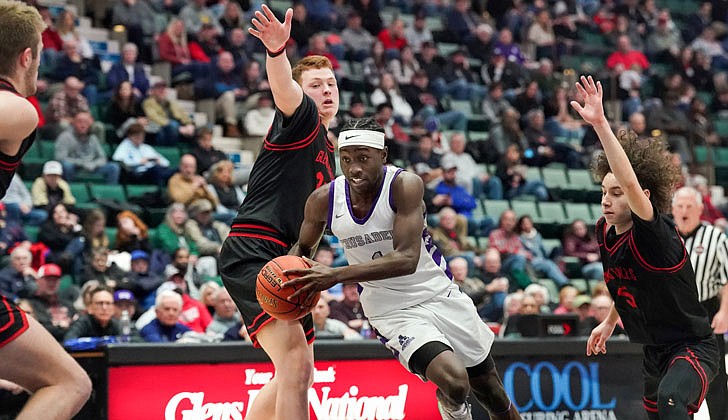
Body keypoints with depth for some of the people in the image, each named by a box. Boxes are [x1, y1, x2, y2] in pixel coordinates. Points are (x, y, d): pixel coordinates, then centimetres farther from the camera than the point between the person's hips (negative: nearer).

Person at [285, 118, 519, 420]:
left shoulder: (405, 185, -22)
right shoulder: (324, 200, -10)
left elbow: (407, 259, -32)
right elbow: (303, 246, 11)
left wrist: (336, 275, -40)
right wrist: (290, 274, -12)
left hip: (440, 295, 0)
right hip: (393, 312, 0)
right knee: (453, 381, -27)